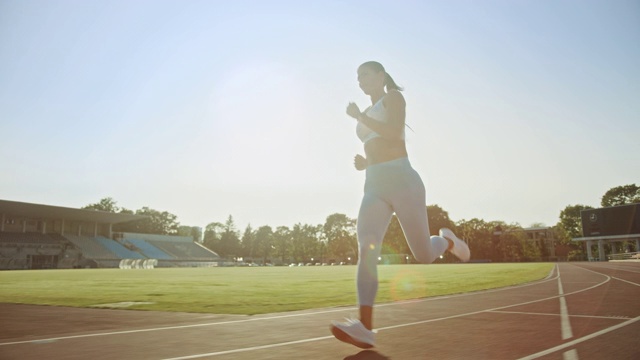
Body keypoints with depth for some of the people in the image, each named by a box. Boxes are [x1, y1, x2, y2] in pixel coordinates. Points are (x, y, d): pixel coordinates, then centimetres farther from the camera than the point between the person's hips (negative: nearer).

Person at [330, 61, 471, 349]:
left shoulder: (394, 96, 4)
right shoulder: (369, 114, 27)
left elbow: (394, 134, -15)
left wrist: (358, 116, -7)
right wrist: (363, 162, 11)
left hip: (403, 181, -6)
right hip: (374, 188, 6)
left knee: (424, 256, 0)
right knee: (366, 251, -19)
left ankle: (447, 240, 36)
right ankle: (365, 328, -28)